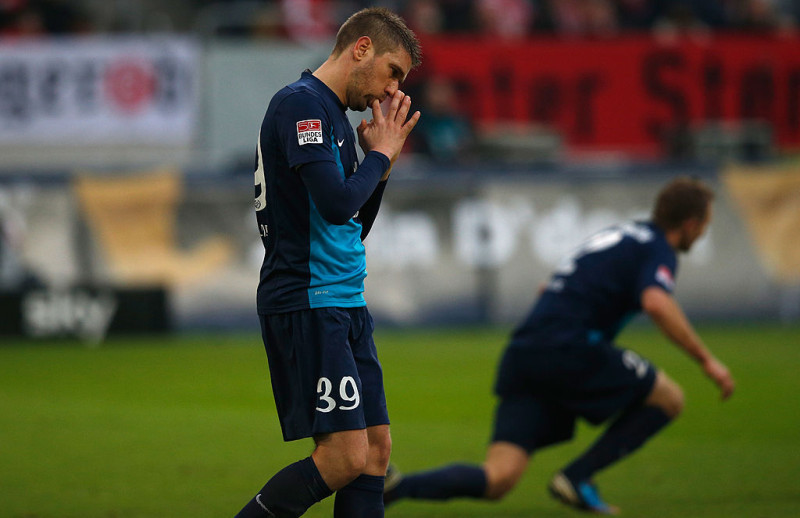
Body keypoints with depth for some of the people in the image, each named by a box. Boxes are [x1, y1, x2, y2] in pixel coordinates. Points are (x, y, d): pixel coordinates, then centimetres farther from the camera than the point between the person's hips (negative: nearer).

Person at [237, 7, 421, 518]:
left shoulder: (334, 115, 19)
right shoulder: (302, 104, -11)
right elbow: (336, 204, -22)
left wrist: (383, 160, 12)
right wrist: (380, 154, -5)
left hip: (345, 303, 10)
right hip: (307, 303, -10)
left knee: (376, 448, 5)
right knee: (346, 457, -13)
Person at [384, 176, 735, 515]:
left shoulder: (617, 236, 27)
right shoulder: (657, 251, 1)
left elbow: (550, 290, 36)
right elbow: (657, 304, -21)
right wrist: (706, 359, -16)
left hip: (522, 354, 8)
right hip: (568, 351, -8)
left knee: (496, 481, -2)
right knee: (668, 399, 9)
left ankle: (397, 485, -24)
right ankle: (576, 478, 2)